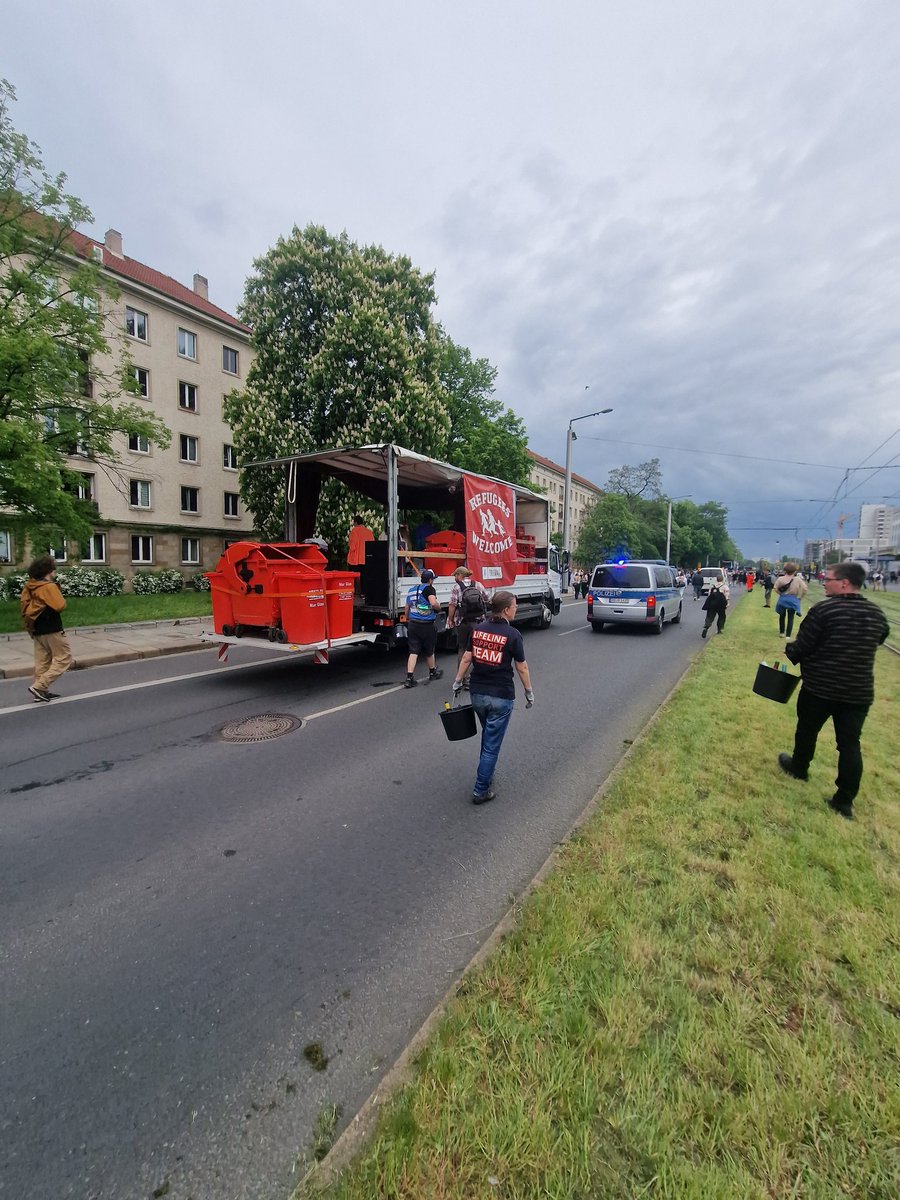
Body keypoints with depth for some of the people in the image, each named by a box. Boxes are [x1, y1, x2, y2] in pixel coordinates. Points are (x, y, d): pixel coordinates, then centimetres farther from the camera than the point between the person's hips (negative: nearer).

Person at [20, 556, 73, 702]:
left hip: (37, 630, 9)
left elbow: (24, 602, 15)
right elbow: (60, 605, -23)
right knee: (64, 658, -1)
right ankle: (39, 686, -7)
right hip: (52, 629, -8)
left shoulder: (29, 586, 8)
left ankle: (42, 691, 17)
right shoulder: (49, 586, -17)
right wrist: (59, 594, -5)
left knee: (42, 661, 13)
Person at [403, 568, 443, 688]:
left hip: (413, 624, 5)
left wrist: (408, 620, 35)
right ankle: (432, 672, 36)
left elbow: (407, 607, 20)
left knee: (413, 651, 3)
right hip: (427, 625, -5)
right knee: (429, 651, 15)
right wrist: (439, 607, -6)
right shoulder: (429, 589, -11)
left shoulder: (412, 589, 12)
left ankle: (409, 678, -6)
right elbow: (434, 603, -28)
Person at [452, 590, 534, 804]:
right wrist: (529, 693, 6)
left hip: (478, 694, 5)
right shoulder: (512, 634, -13)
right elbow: (522, 668, -6)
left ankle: (486, 775, 39)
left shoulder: (478, 629, 0)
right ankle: (481, 791, 14)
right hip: (501, 697, -5)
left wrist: (458, 682, 14)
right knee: (492, 744, 6)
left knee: (488, 736, 27)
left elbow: (466, 659, 3)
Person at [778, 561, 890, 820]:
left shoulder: (823, 609, -17)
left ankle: (799, 768, 39)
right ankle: (845, 800, 13)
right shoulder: (877, 614, 2)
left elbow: (800, 649, -15)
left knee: (807, 730, 18)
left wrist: (788, 649, 7)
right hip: (859, 691, 5)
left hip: (819, 687, -4)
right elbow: (877, 641, 21)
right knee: (850, 744, 9)